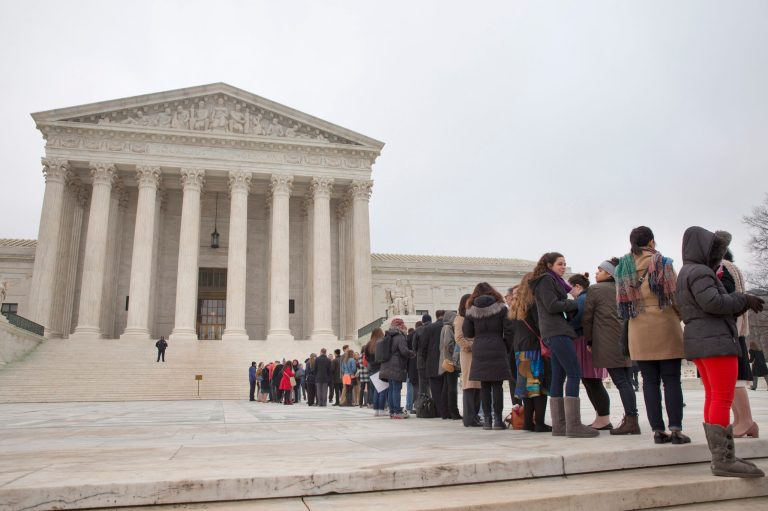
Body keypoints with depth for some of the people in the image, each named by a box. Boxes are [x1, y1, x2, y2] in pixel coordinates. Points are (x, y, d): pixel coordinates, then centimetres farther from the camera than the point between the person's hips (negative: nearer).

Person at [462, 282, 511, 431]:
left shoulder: (471, 311, 5)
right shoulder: (501, 308, 1)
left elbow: (467, 333, 6)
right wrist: (508, 349, 10)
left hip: (479, 351, 2)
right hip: (497, 350, -2)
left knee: (484, 386, 6)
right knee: (497, 385, 0)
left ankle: (487, 420, 6)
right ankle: (498, 420, 0)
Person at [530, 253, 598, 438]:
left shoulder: (553, 281, 25)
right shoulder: (546, 280, -4)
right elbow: (552, 306, -14)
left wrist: (571, 304, 3)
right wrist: (576, 304, -4)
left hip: (555, 334, 10)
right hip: (557, 332, -10)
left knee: (559, 377, 6)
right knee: (574, 373, -14)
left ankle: (559, 425, 7)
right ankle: (573, 425, -17)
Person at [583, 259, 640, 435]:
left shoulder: (594, 289, -1)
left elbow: (587, 318, 0)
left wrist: (588, 340, 8)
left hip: (608, 343, -6)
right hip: (626, 339, 6)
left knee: (620, 381, -7)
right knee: (627, 381, 8)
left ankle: (631, 420, -9)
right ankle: (631, 420, 10)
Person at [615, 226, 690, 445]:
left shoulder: (623, 268, 8)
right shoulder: (661, 263, -4)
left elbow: (622, 303, 9)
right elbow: (675, 295, -4)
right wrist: (681, 316, 11)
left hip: (638, 331, 3)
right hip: (665, 327, -3)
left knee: (650, 381, 5)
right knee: (671, 380, 2)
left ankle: (658, 430, 5)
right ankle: (676, 429, -1)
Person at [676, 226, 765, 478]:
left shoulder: (686, 274, 21)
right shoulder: (699, 272, -10)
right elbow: (712, 301, -22)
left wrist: (738, 306, 12)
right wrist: (744, 300, -9)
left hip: (698, 342, 10)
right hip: (715, 341, -10)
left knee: (713, 398, 8)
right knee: (722, 400, -10)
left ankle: (721, 457, 10)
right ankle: (723, 460, -11)